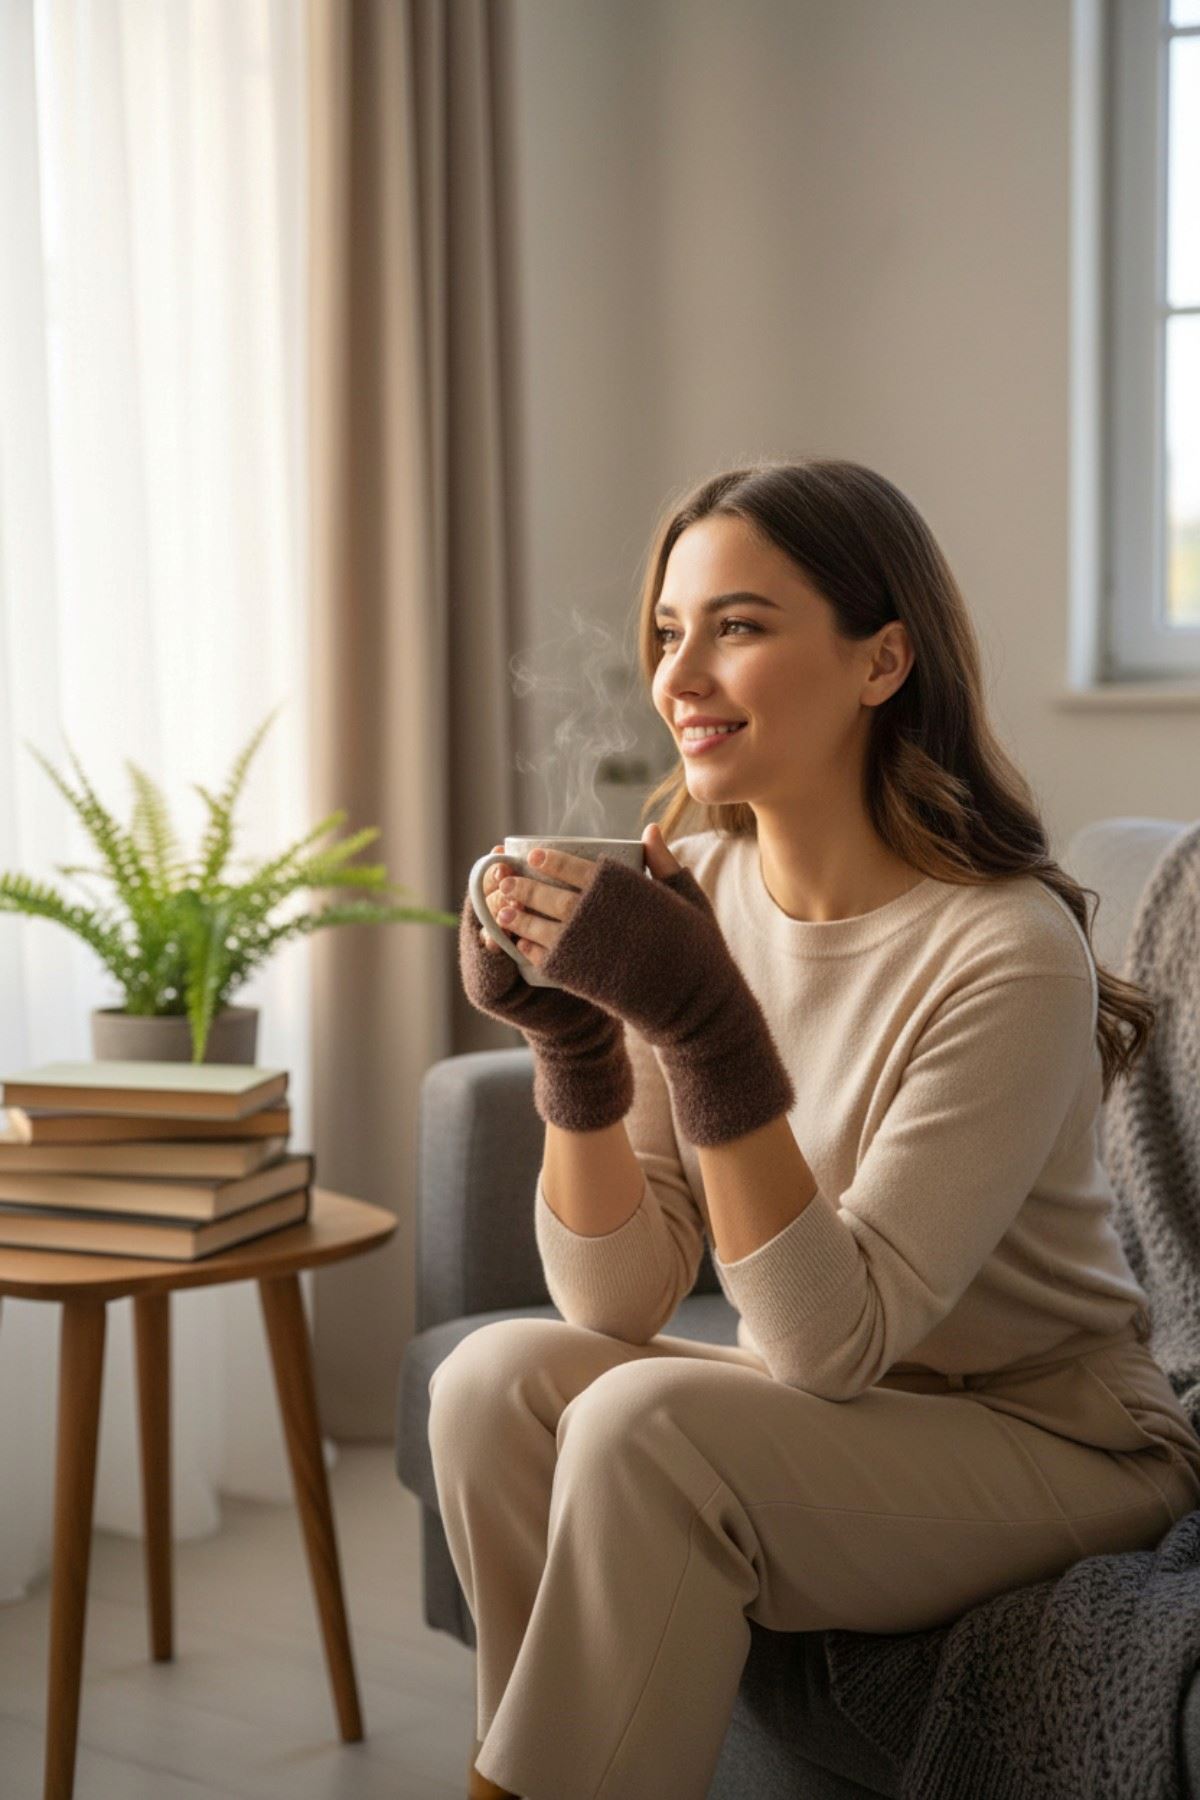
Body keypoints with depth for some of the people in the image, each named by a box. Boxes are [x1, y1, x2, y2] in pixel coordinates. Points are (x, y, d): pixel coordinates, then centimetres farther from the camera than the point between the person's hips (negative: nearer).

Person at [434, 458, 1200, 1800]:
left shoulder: (1008, 953, -22)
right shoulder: (688, 890, -4)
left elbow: (834, 1341, -25)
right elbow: (618, 1303, -6)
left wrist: (704, 1023, -33)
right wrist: (572, 1038, -21)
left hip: (1049, 1444, -5)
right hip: (828, 1424, 6)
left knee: (645, 1424, -28)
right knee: (497, 1378, -19)